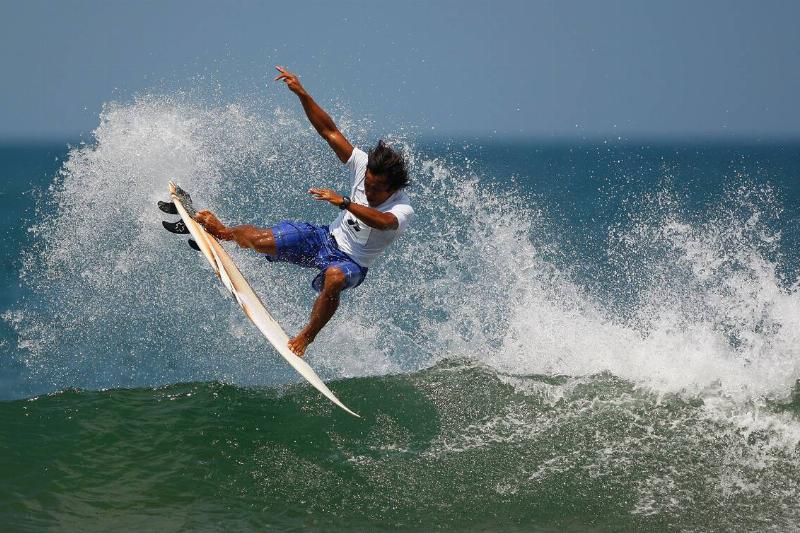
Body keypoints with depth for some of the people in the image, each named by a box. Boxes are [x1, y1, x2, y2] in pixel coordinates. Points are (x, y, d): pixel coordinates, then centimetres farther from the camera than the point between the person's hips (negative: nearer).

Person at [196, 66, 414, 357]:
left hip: (352, 262, -4)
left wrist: (343, 202, -60)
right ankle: (221, 231, 21)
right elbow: (329, 131, -13)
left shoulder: (402, 210, -27)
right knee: (258, 240, -10)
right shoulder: (365, 165, -14)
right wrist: (302, 94, -22)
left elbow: (382, 221, -51)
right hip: (328, 237, 4)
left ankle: (305, 338, -25)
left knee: (334, 278, -41)